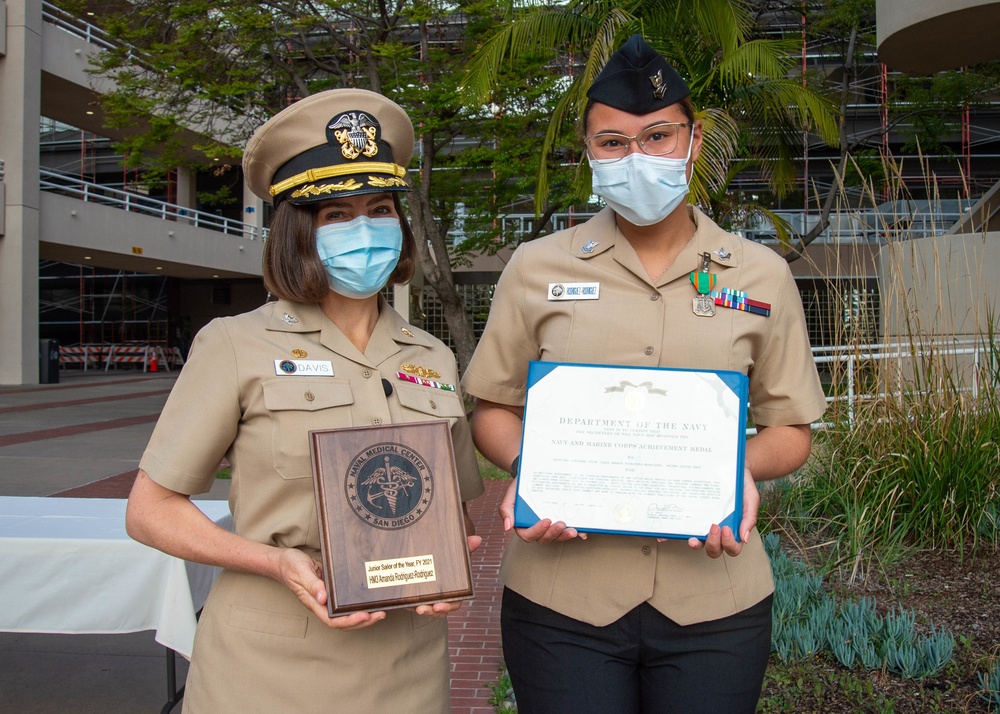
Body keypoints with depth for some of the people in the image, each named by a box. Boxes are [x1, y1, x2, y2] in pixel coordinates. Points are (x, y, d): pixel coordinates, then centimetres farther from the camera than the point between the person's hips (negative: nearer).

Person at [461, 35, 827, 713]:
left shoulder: (762, 276, 4)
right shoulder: (537, 268, 3)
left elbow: (791, 429, 9)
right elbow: (494, 409, 9)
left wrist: (742, 469, -12)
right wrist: (525, 470, -12)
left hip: (715, 601, 1)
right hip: (562, 596, 0)